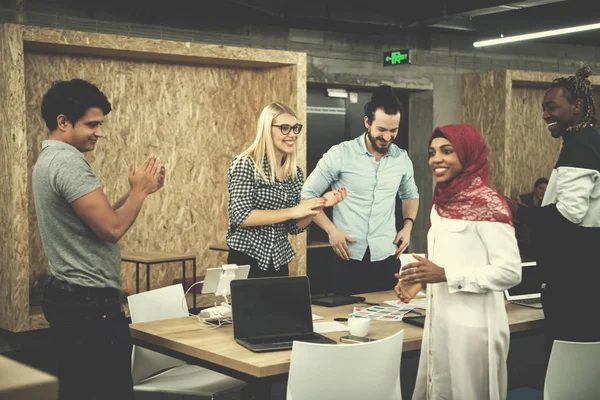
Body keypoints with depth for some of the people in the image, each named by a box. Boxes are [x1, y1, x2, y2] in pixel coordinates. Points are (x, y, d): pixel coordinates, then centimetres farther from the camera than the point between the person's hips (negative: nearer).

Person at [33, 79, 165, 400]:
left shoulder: (49, 160, 15)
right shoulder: (68, 162, -19)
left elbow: (97, 217, 18)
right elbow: (112, 228, -23)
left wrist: (137, 191, 9)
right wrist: (139, 191, -7)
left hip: (67, 295, 11)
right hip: (89, 301, -11)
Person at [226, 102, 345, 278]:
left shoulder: (296, 173, 6)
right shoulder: (245, 164, -11)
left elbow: (294, 227, 8)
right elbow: (241, 216, -20)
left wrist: (319, 205, -8)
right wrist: (291, 211, -21)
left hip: (280, 262, 6)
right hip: (246, 260, -6)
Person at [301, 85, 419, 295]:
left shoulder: (402, 159, 5)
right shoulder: (340, 155, -7)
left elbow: (411, 195, 23)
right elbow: (308, 194, -2)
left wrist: (407, 226, 6)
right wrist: (331, 230, -11)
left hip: (387, 258, 3)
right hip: (349, 259, -3)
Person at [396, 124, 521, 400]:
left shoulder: (487, 204, -14)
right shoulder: (442, 202, 10)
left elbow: (510, 272, -18)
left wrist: (445, 275, -22)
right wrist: (420, 281, 1)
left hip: (474, 324, -8)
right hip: (440, 320, 8)